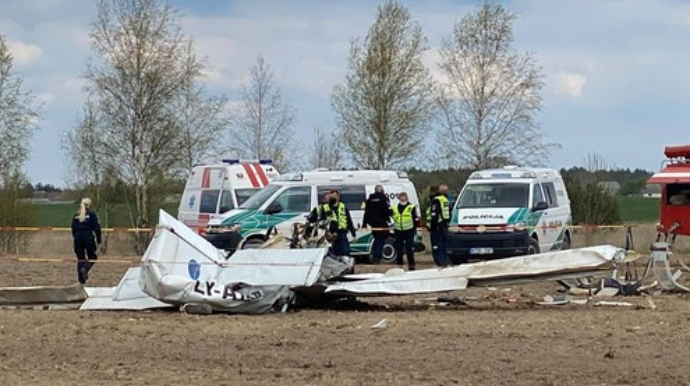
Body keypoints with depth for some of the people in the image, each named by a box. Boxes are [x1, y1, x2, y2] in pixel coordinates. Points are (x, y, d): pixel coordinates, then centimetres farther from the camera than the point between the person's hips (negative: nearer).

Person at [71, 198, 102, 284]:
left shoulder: (76, 215, 10)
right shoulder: (91, 214, -3)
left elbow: (73, 229, 14)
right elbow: (97, 228, -6)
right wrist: (98, 241, 0)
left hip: (78, 238, 4)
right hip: (88, 238, -4)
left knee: (80, 259, 11)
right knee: (92, 257, 10)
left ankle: (81, 279, 9)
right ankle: (85, 269, -19)